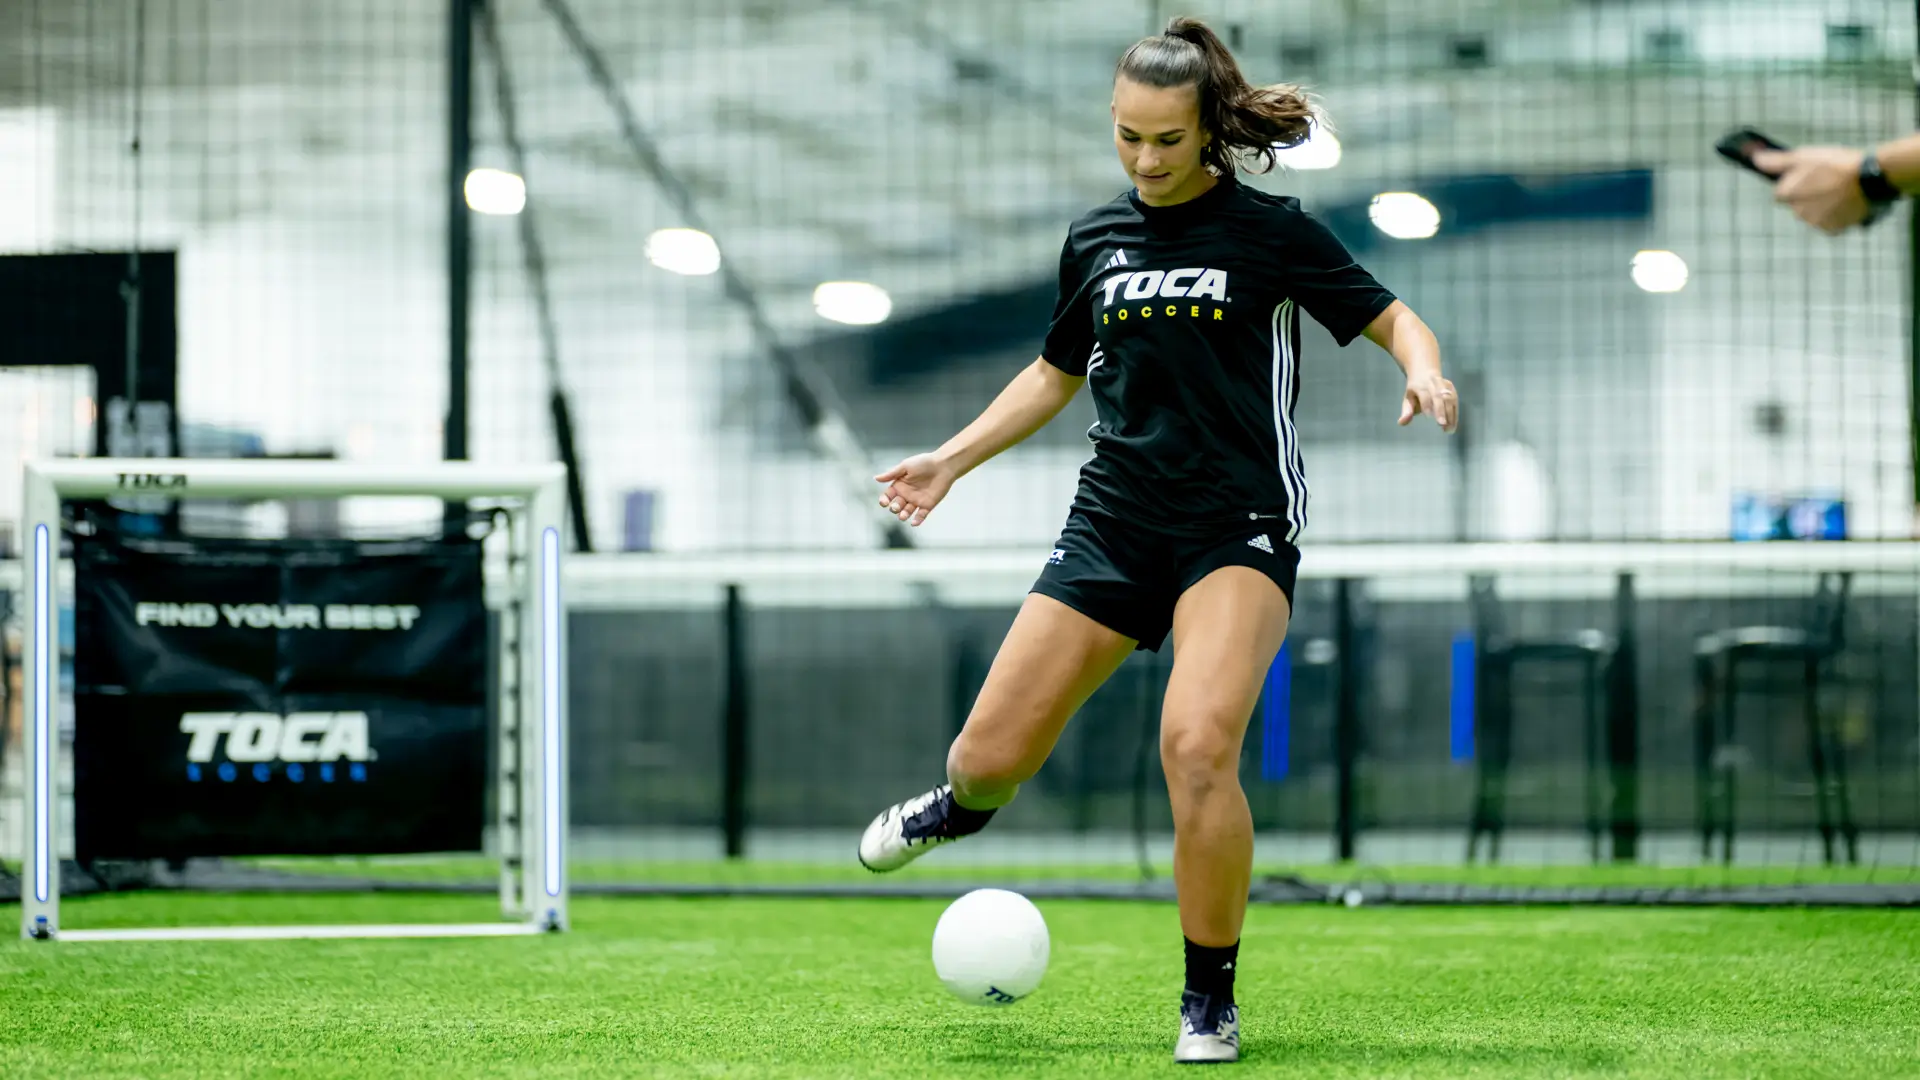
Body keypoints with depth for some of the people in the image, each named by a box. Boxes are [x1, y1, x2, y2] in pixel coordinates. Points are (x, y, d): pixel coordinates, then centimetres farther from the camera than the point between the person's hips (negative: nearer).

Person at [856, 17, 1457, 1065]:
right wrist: (951, 459, 20)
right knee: (990, 756, 0)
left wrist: (1424, 372, -23)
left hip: (1238, 530, -4)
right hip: (1114, 521, 4)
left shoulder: (1269, 230, -4)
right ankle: (960, 805, 42)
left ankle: (1210, 1000, -9)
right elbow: (1056, 372, 24)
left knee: (1196, 744, -27)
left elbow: (1390, 318, -1)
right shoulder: (1094, 240, 9)